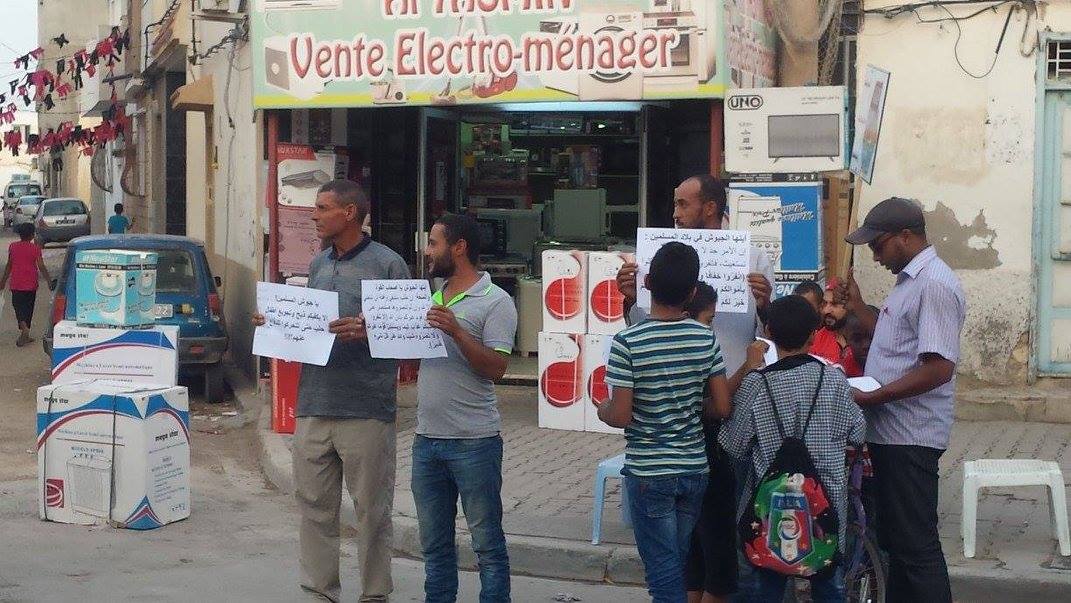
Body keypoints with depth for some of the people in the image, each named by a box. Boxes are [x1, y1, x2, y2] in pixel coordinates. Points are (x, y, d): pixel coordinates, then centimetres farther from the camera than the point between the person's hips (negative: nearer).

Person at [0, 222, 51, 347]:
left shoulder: (12, 247, -1)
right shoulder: (35, 248, -8)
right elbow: (41, 267, -12)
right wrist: (49, 280, -5)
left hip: (16, 284, 1)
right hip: (31, 284, -1)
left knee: (18, 306, 6)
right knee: (28, 308, 11)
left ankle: (24, 328, -18)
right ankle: (25, 336, 15)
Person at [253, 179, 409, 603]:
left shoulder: (387, 264, -4)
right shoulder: (318, 265, 16)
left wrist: (366, 330, -23)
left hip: (366, 410, -6)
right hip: (313, 406, 6)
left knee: (371, 510, 3)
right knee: (314, 504, 9)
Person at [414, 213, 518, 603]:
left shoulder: (495, 302, -8)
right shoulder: (432, 299, 14)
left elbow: (495, 367, -16)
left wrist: (455, 330, -24)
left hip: (474, 442, -7)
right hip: (427, 439, 7)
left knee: (486, 539, 1)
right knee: (434, 542, 14)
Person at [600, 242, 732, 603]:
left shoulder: (627, 343, -16)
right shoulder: (706, 338, -4)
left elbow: (621, 416, -17)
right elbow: (722, 407, -1)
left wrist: (601, 410, 5)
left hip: (648, 473, -4)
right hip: (694, 468, 4)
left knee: (664, 570, 2)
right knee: (680, 563, 18)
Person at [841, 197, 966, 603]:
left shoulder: (935, 285, -16)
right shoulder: (909, 280, 16)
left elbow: (939, 369, -24)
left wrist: (870, 398, -21)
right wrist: (858, 307, 21)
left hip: (909, 436, -10)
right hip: (890, 432, 10)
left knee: (916, 544, -6)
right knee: (895, 539, 17)